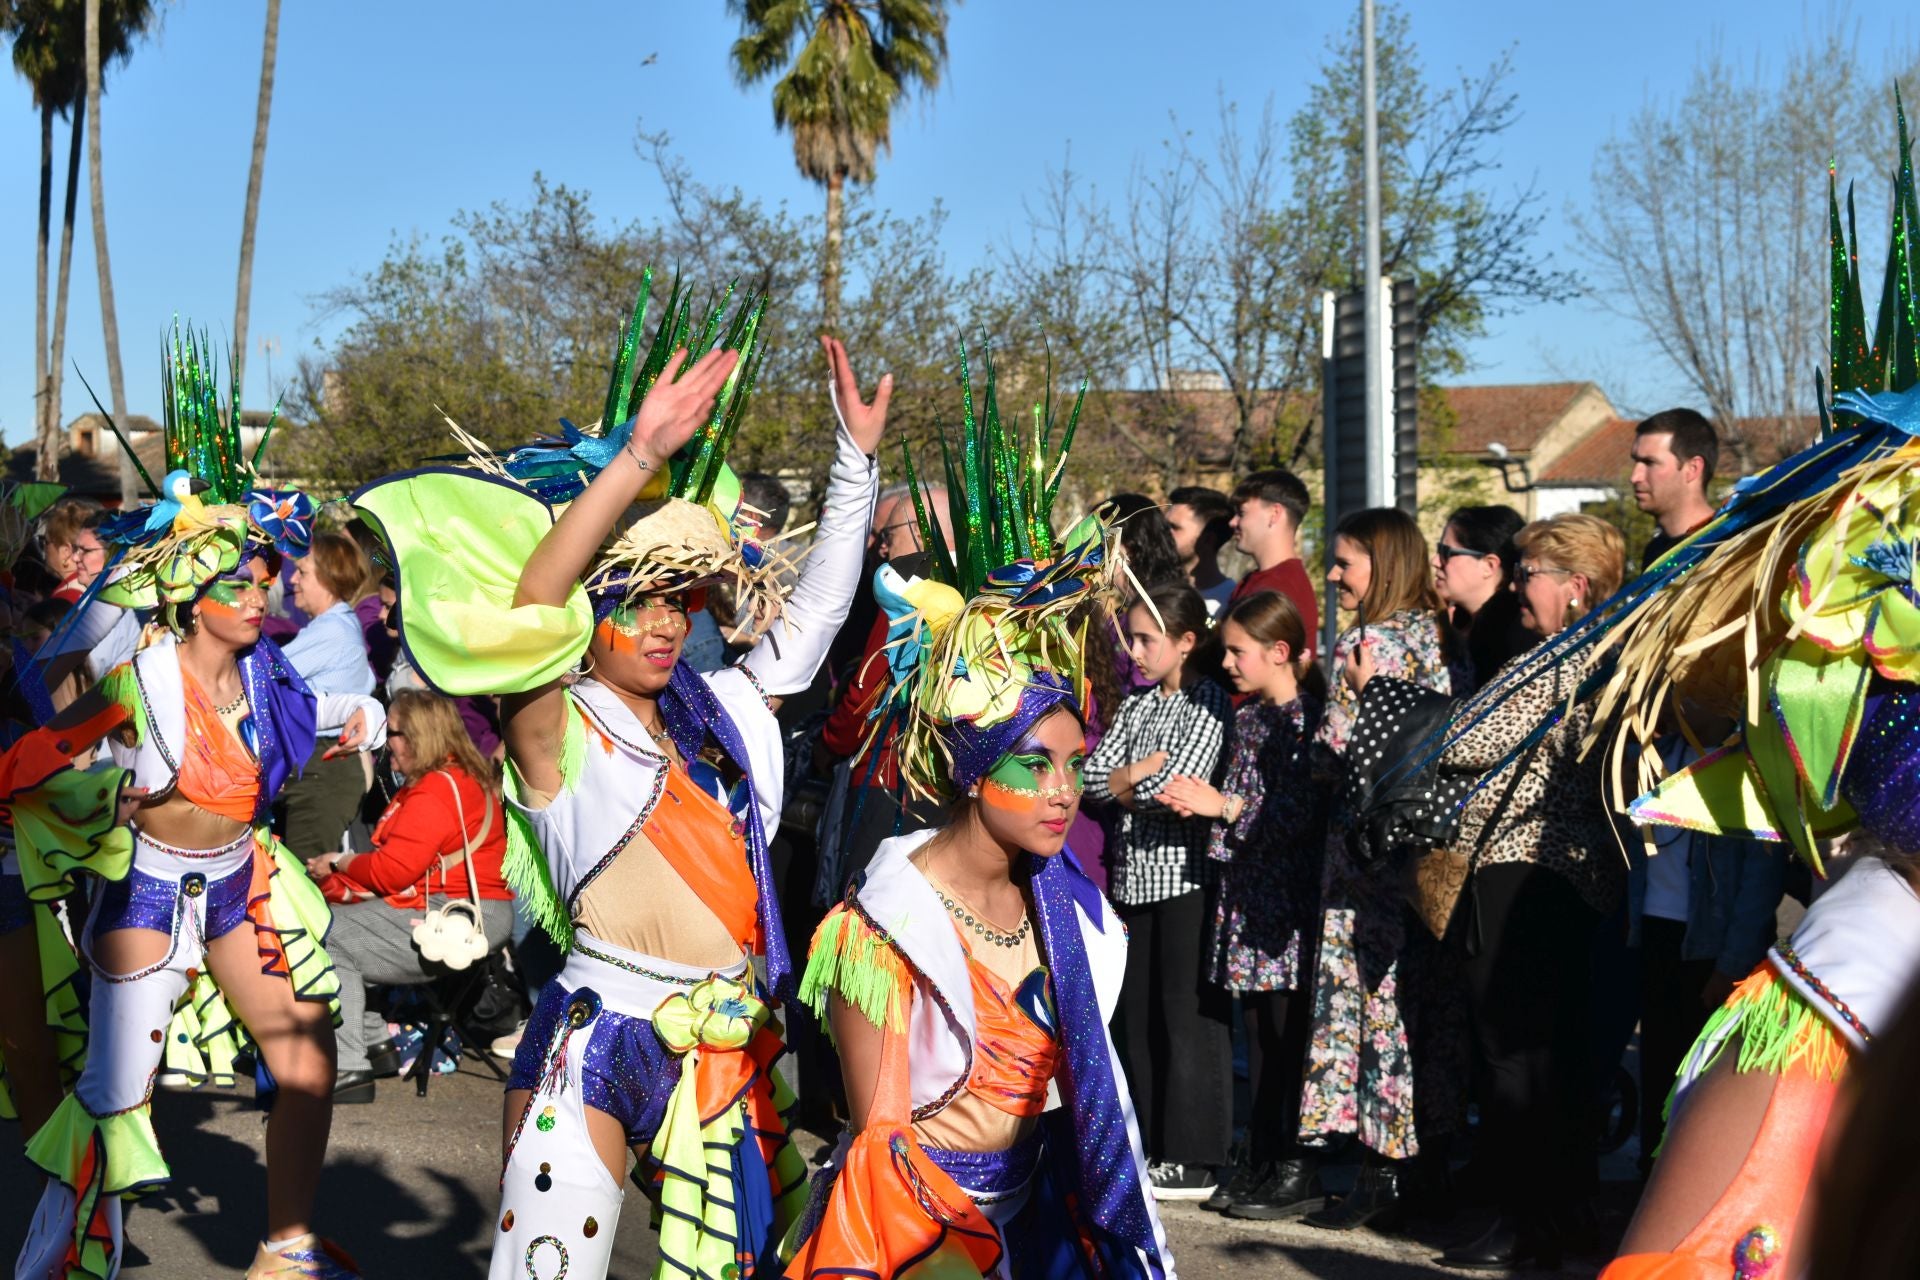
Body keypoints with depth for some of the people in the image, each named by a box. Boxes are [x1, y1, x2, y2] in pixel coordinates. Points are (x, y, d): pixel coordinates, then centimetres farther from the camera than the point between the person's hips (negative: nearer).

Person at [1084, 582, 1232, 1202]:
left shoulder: (1209, 702, -6)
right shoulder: (1136, 706, 16)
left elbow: (1178, 784, -16)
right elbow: (1092, 776, 7)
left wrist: (1122, 783, -2)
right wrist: (1146, 770, -8)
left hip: (1185, 874, -7)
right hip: (1135, 875, 7)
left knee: (1189, 1013, -5)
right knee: (1139, 1016, 10)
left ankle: (1195, 1159, 0)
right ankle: (1152, 1147, 17)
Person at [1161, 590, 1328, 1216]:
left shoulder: (1307, 717, -11)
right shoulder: (1247, 717, 15)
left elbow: (1302, 812, -17)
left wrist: (1226, 807, -14)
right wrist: (1201, 801, 3)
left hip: (1290, 894, -8)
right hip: (1246, 889, 8)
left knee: (1289, 1028, -4)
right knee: (1257, 1026, 11)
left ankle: (1296, 1164, 2)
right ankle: (1259, 1158, 17)